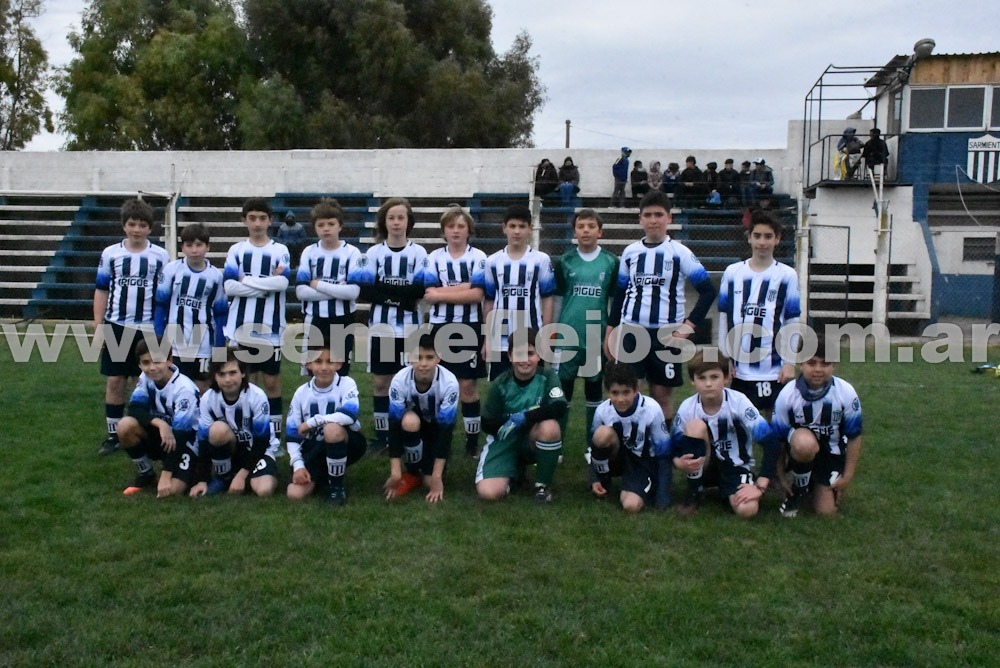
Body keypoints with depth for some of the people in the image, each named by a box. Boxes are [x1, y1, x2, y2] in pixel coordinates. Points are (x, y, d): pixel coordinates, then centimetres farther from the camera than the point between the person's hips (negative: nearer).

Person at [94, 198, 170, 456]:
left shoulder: (161, 256, 0)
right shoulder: (110, 254, 2)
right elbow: (101, 291, 6)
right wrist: (98, 327, 1)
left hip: (149, 328, -1)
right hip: (116, 326, 1)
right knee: (114, 381, 4)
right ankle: (113, 434, 14)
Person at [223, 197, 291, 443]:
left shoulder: (280, 250, 2)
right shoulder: (236, 250, 5)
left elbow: (283, 283, -13)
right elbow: (229, 287, -5)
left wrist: (246, 280, -9)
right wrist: (266, 285, -10)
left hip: (270, 327, -1)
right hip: (241, 326, 1)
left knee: (271, 380, 6)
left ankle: (275, 432, 14)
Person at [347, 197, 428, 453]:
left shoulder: (419, 252, 2)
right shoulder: (374, 252, 4)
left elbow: (420, 290, -11)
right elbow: (364, 289, -6)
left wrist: (382, 288, -15)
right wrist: (401, 294, -16)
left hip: (410, 328, -1)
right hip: (381, 326, 1)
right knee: (380, 382, 7)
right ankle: (382, 434, 17)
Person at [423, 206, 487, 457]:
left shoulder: (479, 257, -1)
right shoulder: (434, 257, 4)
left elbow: (477, 295, -12)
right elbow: (429, 294, -6)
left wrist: (442, 293, -9)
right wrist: (464, 288, -12)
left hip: (469, 328, -2)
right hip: (441, 328, 2)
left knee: (468, 386, 3)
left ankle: (473, 439, 13)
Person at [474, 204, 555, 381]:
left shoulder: (542, 260, -1)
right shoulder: (492, 262, 5)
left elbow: (547, 300, 1)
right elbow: (488, 302, 9)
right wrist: (487, 339, 6)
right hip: (500, 341, 2)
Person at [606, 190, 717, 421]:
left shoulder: (680, 253, -3)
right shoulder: (630, 252, 7)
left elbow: (708, 291, -3)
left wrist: (690, 324, -10)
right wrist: (611, 329, 13)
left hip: (666, 333, -3)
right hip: (631, 331, 3)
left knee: (662, 393, 4)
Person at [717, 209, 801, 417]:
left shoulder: (787, 275, -2)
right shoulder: (732, 273, 2)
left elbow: (792, 322, 0)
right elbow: (724, 318, 7)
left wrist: (790, 362, -4)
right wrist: (724, 356, 4)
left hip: (774, 368, -1)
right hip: (738, 367, 2)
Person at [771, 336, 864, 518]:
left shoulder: (846, 393, -20)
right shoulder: (787, 394, -22)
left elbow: (854, 437, -8)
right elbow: (777, 439, -13)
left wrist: (847, 476, -6)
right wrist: (780, 477, -10)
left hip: (831, 453, 1)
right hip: (800, 448, -1)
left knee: (826, 512, -8)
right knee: (805, 442, -39)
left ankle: (816, 484, 29)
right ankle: (798, 491, -9)